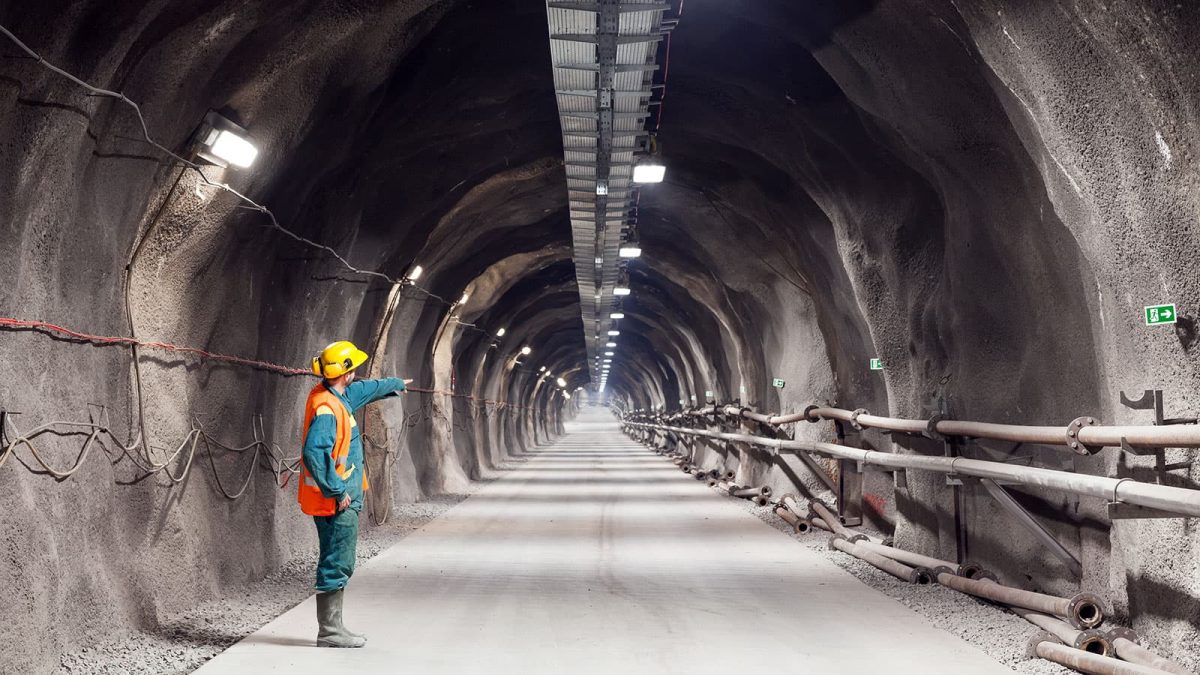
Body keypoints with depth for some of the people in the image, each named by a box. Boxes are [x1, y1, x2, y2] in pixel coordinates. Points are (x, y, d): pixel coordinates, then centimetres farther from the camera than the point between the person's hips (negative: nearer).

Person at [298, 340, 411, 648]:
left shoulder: (340, 395, 11)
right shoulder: (326, 408, -21)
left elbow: (366, 389, 32)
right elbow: (314, 453, -30)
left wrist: (396, 384, 48)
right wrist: (337, 491, -25)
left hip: (341, 498, 10)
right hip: (336, 503, -10)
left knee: (338, 564, 14)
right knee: (336, 565, -4)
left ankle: (332, 627, 20)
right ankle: (329, 631, 2)